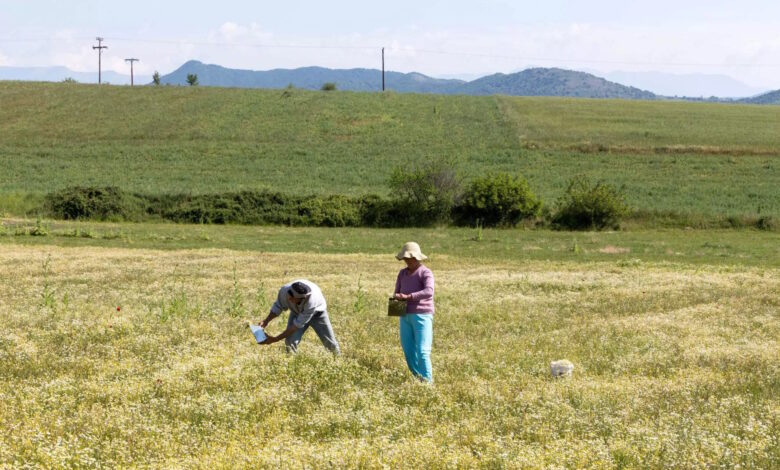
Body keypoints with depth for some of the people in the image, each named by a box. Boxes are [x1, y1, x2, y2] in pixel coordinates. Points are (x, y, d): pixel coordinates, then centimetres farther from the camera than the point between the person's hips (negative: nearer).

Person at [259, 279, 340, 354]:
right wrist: (266, 321, -30)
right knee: (290, 341, -16)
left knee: (330, 343, 5)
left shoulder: (311, 301, -47)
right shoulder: (284, 290, -38)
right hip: (297, 312, 3)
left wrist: (275, 339, -38)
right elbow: (278, 306, -14)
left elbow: (297, 325, -39)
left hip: (317, 313, -3)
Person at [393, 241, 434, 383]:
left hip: (422, 315, -7)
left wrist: (408, 296, -25)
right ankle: (418, 379, 18)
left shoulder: (425, 273, -7)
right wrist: (396, 297, -5)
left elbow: (429, 292, -22)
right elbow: (397, 291, 20)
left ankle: (428, 381, -11)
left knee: (422, 351, -12)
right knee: (408, 350, 6)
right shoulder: (403, 273, 14)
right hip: (406, 316, 7)